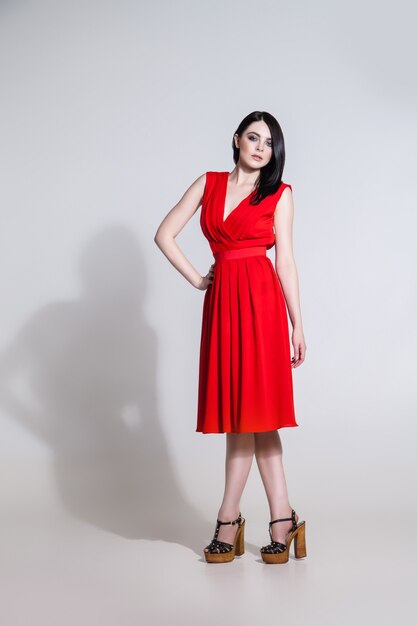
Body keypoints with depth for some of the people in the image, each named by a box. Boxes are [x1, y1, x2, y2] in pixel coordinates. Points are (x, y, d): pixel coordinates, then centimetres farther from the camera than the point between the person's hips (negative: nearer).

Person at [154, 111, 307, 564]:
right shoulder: (208, 184, 12)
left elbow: (285, 260, 3)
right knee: (242, 411, 1)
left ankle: (228, 519, 4)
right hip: (221, 301, 3)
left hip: (260, 299, -3)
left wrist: (298, 326, 0)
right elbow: (165, 234, 10)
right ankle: (282, 521, 8)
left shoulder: (280, 193, 6)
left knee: (251, 407, -5)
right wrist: (196, 279, 3)